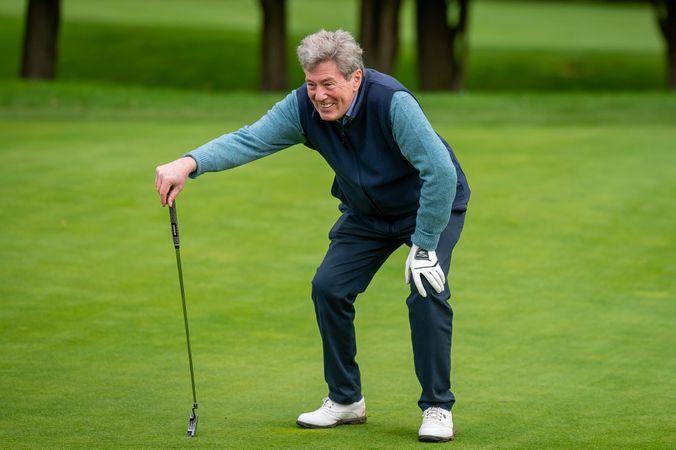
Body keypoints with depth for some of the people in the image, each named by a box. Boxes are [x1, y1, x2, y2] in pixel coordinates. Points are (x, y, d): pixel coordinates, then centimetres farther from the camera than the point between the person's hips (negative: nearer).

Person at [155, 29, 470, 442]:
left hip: (433, 207, -5)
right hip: (366, 213, 5)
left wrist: (424, 246, -31)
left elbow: (441, 173, -37)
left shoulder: (392, 102, -36)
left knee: (427, 292, -22)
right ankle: (345, 400, 12)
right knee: (329, 287, -5)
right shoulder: (304, 107, -20)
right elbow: (249, 140, -29)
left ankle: (437, 408, -8)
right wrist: (189, 163, -46)